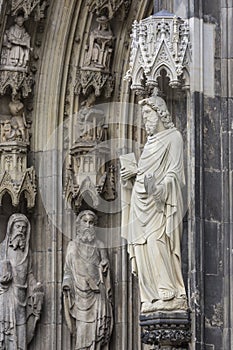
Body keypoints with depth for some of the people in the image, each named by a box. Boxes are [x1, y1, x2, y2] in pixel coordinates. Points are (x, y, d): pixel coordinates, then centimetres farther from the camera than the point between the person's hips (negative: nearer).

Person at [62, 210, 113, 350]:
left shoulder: (99, 246, 12)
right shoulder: (73, 246, 13)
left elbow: (105, 270, 11)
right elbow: (68, 270, 10)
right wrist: (67, 288, -2)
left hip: (97, 293, 0)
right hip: (80, 292, 0)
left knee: (96, 329, -7)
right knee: (83, 328, -7)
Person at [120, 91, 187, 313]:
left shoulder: (173, 137, -2)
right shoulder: (151, 141, 22)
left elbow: (174, 171, -11)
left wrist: (159, 188, -27)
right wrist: (133, 174, 7)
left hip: (160, 201, -8)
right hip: (142, 202, 8)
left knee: (156, 243, -20)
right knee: (143, 248, 0)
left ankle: (171, 295, -22)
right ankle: (152, 297, -2)